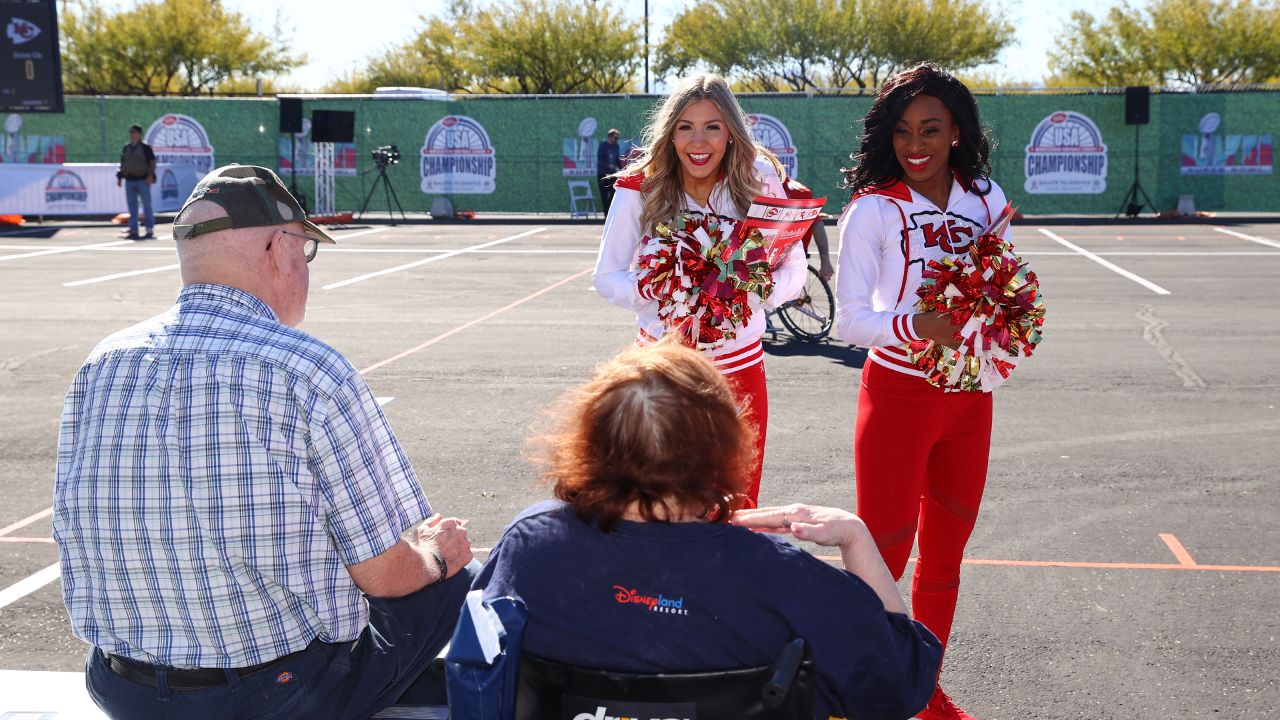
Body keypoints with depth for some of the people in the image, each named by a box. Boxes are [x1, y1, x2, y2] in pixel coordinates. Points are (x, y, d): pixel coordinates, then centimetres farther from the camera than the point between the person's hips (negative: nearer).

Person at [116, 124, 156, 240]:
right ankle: (133, 230, 8)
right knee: (132, 207, 5)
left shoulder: (145, 147, -3)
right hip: (129, 181, 5)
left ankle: (150, 230, -1)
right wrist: (119, 177, 14)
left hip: (143, 180, -5)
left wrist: (150, 175, -18)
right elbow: (123, 163, 19)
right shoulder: (126, 148, 13)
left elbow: (152, 162, -6)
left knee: (146, 205, -4)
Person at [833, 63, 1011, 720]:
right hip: (900, 394, -5)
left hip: (970, 395, 5)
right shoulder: (874, 209, -11)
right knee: (882, 558, -4)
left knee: (945, 555, 16)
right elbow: (850, 320, -15)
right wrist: (916, 326, -31)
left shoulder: (985, 196, 3)